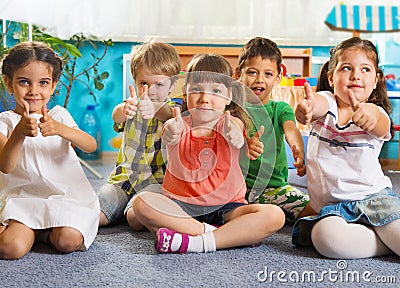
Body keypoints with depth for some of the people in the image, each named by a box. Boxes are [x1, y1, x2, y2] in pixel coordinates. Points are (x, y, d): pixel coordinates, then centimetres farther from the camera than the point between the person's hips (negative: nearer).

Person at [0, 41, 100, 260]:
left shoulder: (59, 115, 8)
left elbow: (91, 146, -10)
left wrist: (60, 129, -29)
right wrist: (19, 133, -33)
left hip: (65, 195, 1)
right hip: (22, 199, -1)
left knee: (69, 241, -27)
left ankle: (43, 231, 7)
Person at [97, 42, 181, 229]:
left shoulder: (172, 109, -1)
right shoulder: (131, 105, 6)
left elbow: (169, 115, -27)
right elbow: (117, 116, -19)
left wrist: (154, 110, -52)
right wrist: (124, 109, -46)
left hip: (156, 179, -3)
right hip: (124, 176, 3)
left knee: (136, 218, -28)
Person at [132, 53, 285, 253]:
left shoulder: (232, 124, -2)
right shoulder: (178, 125, -1)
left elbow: (238, 139, -27)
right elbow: (168, 136, -27)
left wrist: (236, 138, -52)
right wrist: (170, 135, -52)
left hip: (225, 206, 0)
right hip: (181, 206, 0)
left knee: (274, 216, -24)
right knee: (142, 203, -27)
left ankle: (199, 243, -30)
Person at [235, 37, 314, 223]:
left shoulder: (281, 109, 10)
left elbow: (291, 129, -13)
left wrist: (299, 151, -38)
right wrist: (245, 145, -40)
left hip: (275, 185, 1)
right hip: (238, 185, -1)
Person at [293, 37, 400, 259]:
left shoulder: (375, 114, 0)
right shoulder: (327, 103, 1)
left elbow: (381, 127, -26)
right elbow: (318, 104, -25)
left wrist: (370, 115, -52)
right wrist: (307, 108, -51)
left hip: (373, 196, -1)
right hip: (331, 205, 2)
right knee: (325, 237, -32)